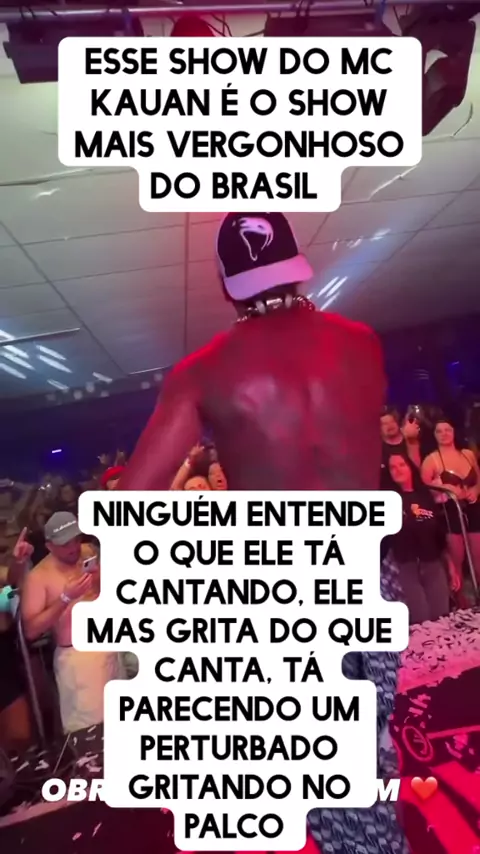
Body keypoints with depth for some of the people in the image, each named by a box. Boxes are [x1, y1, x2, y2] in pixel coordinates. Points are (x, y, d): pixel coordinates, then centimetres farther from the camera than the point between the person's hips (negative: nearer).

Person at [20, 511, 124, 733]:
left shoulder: (87, 551, 1)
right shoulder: (38, 577, -14)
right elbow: (31, 630, -18)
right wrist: (65, 598, -27)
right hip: (76, 656, -5)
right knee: (87, 725, -1)